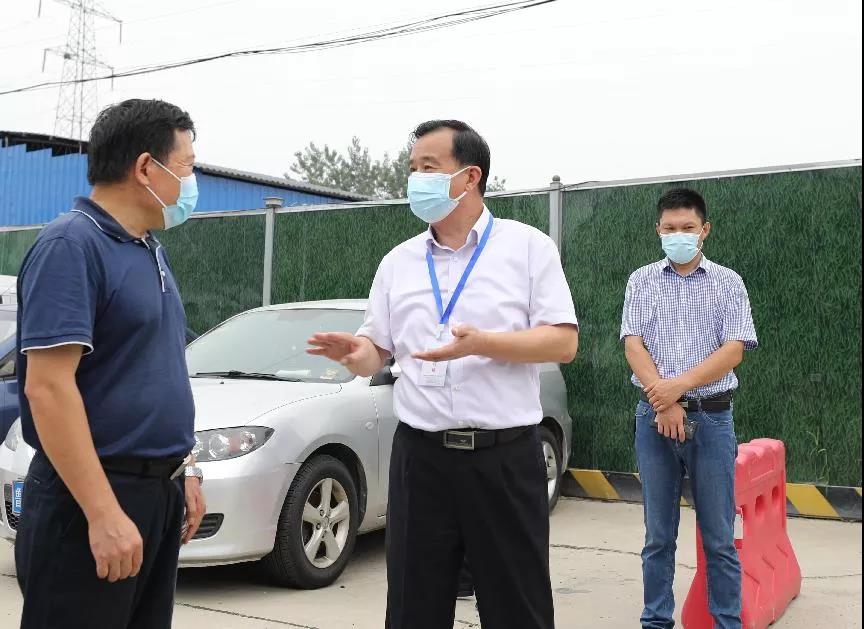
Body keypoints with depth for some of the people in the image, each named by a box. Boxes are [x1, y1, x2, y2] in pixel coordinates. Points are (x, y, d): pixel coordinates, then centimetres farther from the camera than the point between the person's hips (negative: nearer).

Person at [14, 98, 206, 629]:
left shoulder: (150, 250, 12)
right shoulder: (71, 245, -15)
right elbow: (48, 388, -22)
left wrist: (184, 469, 16)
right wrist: (103, 513, -25)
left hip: (159, 490, 9)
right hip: (92, 499, -9)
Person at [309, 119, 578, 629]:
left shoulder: (529, 246, 0)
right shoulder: (398, 261, 11)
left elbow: (564, 342, -7)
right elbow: (378, 352, 12)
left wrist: (483, 344, -22)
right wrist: (357, 355, -12)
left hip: (505, 457, -3)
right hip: (420, 456, 3)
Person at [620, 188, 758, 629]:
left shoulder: (728, 283, 5)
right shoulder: (641, 281, 9)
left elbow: (734, 349, -4)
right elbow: (633, 345, 0)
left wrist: (678, 386, -15)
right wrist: (664, 402, -12)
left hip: (711, 416, -1)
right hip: (654, 417, 1)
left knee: (719, 538, 3)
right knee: (658, 535, 8)